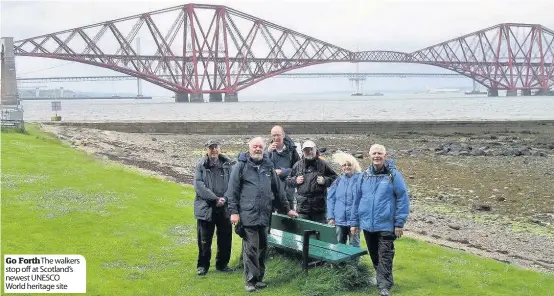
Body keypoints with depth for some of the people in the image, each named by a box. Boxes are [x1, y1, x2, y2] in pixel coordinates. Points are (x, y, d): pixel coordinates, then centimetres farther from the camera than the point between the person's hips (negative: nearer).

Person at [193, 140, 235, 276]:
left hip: (224, 208, 2)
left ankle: (222, 264, 26)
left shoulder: (228, 164, 2)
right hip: (205, 208, -2)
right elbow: (198, 185, -10)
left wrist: (225, 198, -16)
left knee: (225, 238, 10)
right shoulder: (201, 165, -1)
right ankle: (202, 265, 21)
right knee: (204, 239, 7)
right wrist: (215, 198, -16)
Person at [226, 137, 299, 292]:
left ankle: (259, 278, 21)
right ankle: (251, 280, 4)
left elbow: (278, 190, 20)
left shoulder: (268, 166, 14)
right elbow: (232, 190, -4)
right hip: (248, 215, -5)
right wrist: (234, 212, -9)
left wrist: (287, 209, 21)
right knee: (251, 248, -4)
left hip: (264, 215, 5)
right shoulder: (241, 166, 0)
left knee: (262, 248, 10)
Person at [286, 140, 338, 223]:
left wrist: (325, 180, -10)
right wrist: (295, 180, -3)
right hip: (302, 206, 1)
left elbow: (335, 178, 6)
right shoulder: (297, 165, 8)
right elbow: (288, 180, 16)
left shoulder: (323, 164, 2)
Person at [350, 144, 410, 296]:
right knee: (374, 254, 17)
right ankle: (380, 276, 37)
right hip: (367, 224, 5)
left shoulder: (394, 175, -7)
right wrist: (354, 222, 11)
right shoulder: (364, 176, 6)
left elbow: (403, 199, -8)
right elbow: (357, 200, 11)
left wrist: (399, 223, -10)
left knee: (385, 256, -5)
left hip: (386, 225, -5)